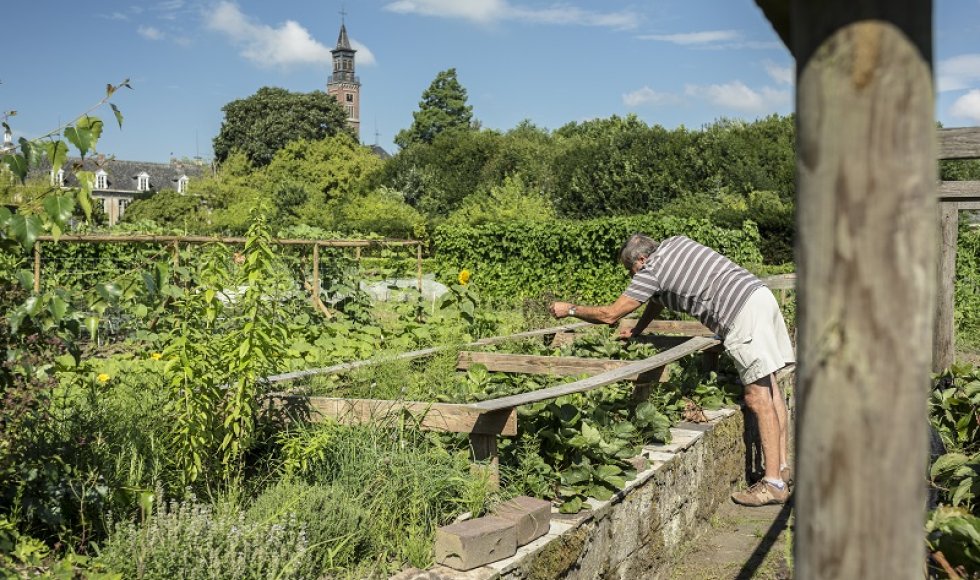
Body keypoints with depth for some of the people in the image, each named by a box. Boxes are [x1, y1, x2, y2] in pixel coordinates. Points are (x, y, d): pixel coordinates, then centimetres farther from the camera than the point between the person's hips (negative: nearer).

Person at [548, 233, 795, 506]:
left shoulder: (651, 271, -3)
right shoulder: (675, 243, 21)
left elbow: (610, 314, 2)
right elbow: (658, 298, 33)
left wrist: (569, 309, 14)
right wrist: (636, 330, 37)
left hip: (743, 314, -9)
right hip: (761, 295, 9)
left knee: (758, 397, -9)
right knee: (769, 387, 11)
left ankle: (774, 484, -8)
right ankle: (782, 468, 16)